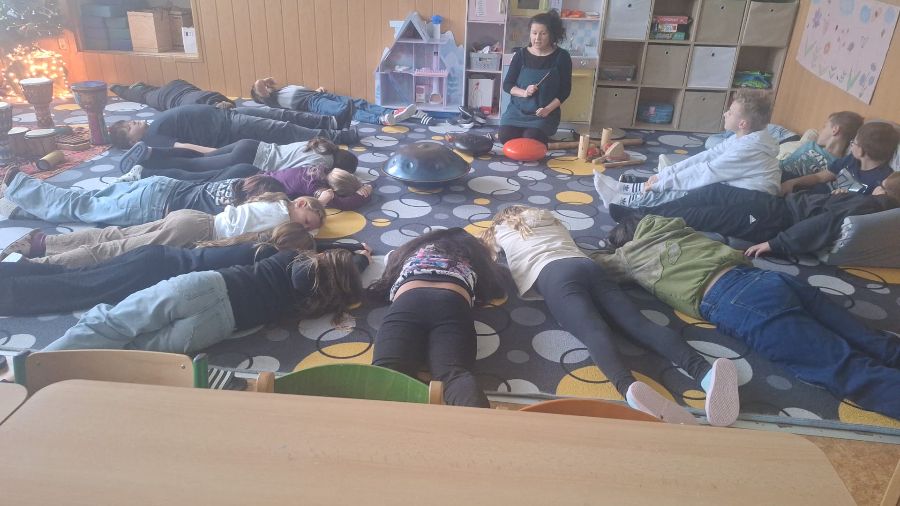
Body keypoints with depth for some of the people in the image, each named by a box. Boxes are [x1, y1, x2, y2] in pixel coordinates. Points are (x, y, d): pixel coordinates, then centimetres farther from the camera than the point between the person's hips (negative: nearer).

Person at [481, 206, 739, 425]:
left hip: (553, 276, -4)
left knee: (594, 330, -31)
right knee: (638, 322, -18)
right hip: (588, 266, 5)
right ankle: (704, 371, -46)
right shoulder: (550, 219, 43)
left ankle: (629, 387, -63)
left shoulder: (501, 230, 31)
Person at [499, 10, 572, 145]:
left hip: (545, 112, -2)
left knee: (531, 139, -26)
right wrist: (524, 92, -18)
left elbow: (565, 90, -3)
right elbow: (507, 85, 2)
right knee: (505, 136, -21)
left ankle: (543, 135, 9)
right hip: (518, 109, 2)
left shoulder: (561, 56, -4)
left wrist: (548, 109, -17)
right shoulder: (521, 54, 0)